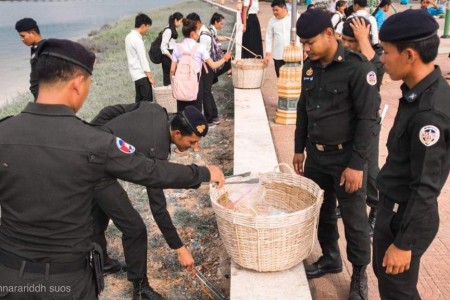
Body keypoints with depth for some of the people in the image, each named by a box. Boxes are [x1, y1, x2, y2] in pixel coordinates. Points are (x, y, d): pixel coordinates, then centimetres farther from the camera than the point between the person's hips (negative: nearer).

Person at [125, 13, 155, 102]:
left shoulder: (129, 37, 11)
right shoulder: (137, 39, -18)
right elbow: (143, 59, -19)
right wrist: (150, 76, -16)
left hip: (135, 73, 9)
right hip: (141, 74, -9)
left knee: (139, 99, 12)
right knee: (147, 99, -9)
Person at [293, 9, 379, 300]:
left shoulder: (358, 67, -16)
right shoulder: (310, 66, 4)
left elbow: (367, 119, -16)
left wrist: (357, 164, -18)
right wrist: (299, 149, 14)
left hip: (345, 157, -6)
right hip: (315, 155, 6)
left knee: (354, 219, 6)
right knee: (320, 211, 17)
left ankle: (360, 274, 26)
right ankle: (330, 258, 38)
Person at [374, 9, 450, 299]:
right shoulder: (421, 90, 0)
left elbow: (425, 188, -24)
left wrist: (404, 243, -17)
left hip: (406, 214, -9)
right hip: (394, 205, 9)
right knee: (384, 273, 25)